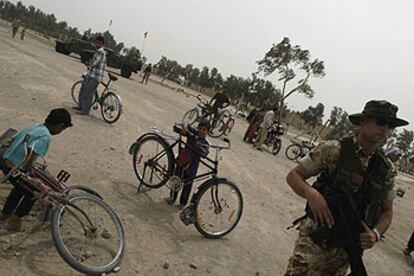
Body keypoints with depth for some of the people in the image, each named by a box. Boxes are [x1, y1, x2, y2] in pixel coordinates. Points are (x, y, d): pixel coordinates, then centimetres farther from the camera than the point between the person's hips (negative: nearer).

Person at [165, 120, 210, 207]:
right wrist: (185, 127, -26)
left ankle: (183, 202, 37)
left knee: (187, 185, 14)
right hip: (181, 163, 3)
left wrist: (200, 147, -54)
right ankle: (172, 197, 43)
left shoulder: (205, 144, -17)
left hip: (191, 168, -3)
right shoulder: (192, 134, -10)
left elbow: (204, 154, -34)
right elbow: (185, 124, -3)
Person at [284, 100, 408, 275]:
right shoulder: (333, 150, -10)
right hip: (315, 237, -4)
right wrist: (311, 193, -27)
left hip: (346, 247, 4)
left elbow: (387, 211, 12)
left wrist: (376, 233, -8)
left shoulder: (386, 170, 3)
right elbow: (293, 175, -7)